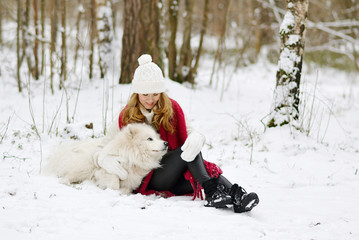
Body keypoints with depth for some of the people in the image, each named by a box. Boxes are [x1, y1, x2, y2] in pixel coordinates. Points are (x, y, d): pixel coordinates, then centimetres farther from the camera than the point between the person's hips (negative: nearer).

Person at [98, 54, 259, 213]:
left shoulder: (172, 108, 7)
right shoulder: (126, 117, 3)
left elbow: (189, 132, 0)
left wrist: (195, 138, -26)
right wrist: (107, 161, -18)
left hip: (177, 176, 2)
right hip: (148, 180, -2)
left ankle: (236, 195, -50)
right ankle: (211, 191, -44)